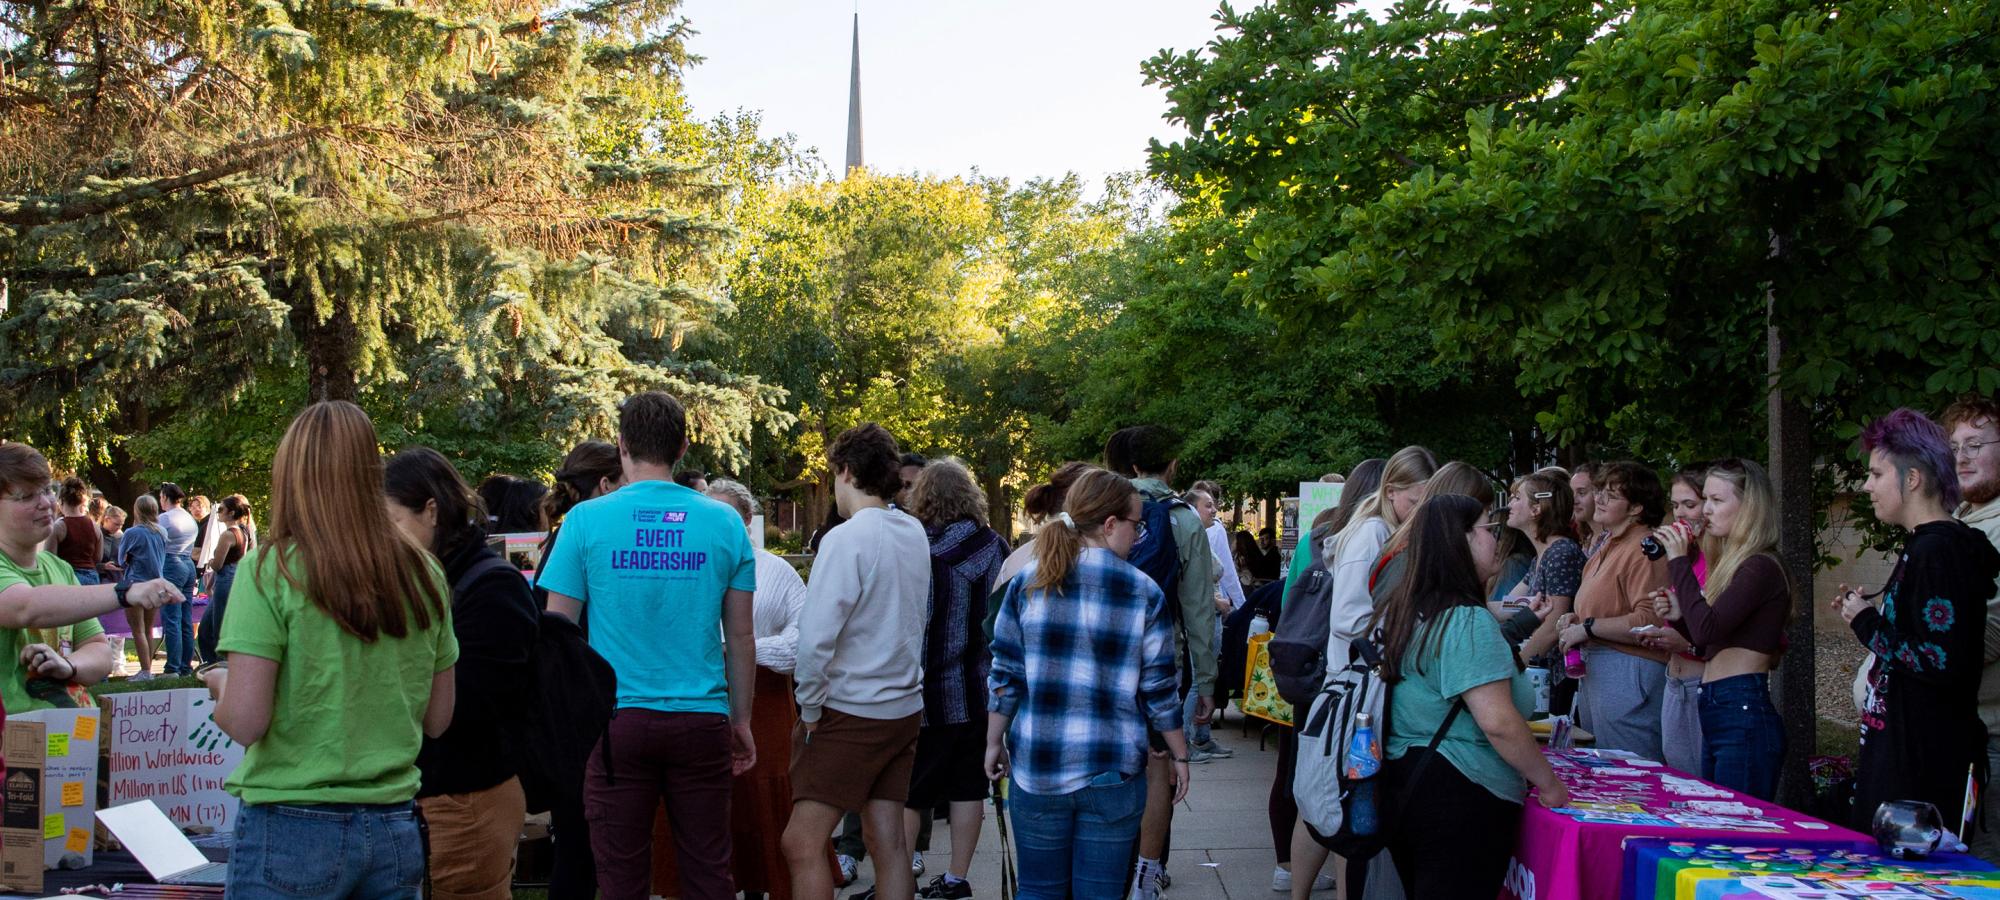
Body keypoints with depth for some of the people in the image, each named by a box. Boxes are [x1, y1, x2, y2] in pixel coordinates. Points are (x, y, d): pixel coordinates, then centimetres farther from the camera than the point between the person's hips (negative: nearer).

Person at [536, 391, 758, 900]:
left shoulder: (587, 520, -2)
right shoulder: (724, 522, 2)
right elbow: (741, 637, 6)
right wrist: (741, 721, 16)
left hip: (616, 720, -1)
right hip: (701, 721, 1)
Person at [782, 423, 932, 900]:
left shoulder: (847, 539, -17)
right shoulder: (914, 532, 7)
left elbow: (816, 638, -20)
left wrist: (810, 708, -10)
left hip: (850, 712, -8)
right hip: (904, 708, 8)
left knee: (802, 843, -6)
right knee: (887, 840, 11)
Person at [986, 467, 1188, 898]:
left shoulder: (1027, 583, 0)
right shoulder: (1144, 593, -4)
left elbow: (1004, 676, 2)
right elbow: (1160, 690, -1)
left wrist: (994, 742, 13)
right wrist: (1179, 755, 10)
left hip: (1036, 767, 2)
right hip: (1113, 774, -2)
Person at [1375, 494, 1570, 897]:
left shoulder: (1404, 611, 10)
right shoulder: (1468, 621, -18)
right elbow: (1498, 723, -23)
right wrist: (1548, 782, -12)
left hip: (1401, 784, 9)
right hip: (1459, 799, -9)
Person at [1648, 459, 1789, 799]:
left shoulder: (1760, 567, -12)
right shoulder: (1733, 564, 17)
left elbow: (1707, 630, -23)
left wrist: (1679, 561, -17)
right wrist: (1679, 615, 7)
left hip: (1744, 715, -10)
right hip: (1716, 713, 10)